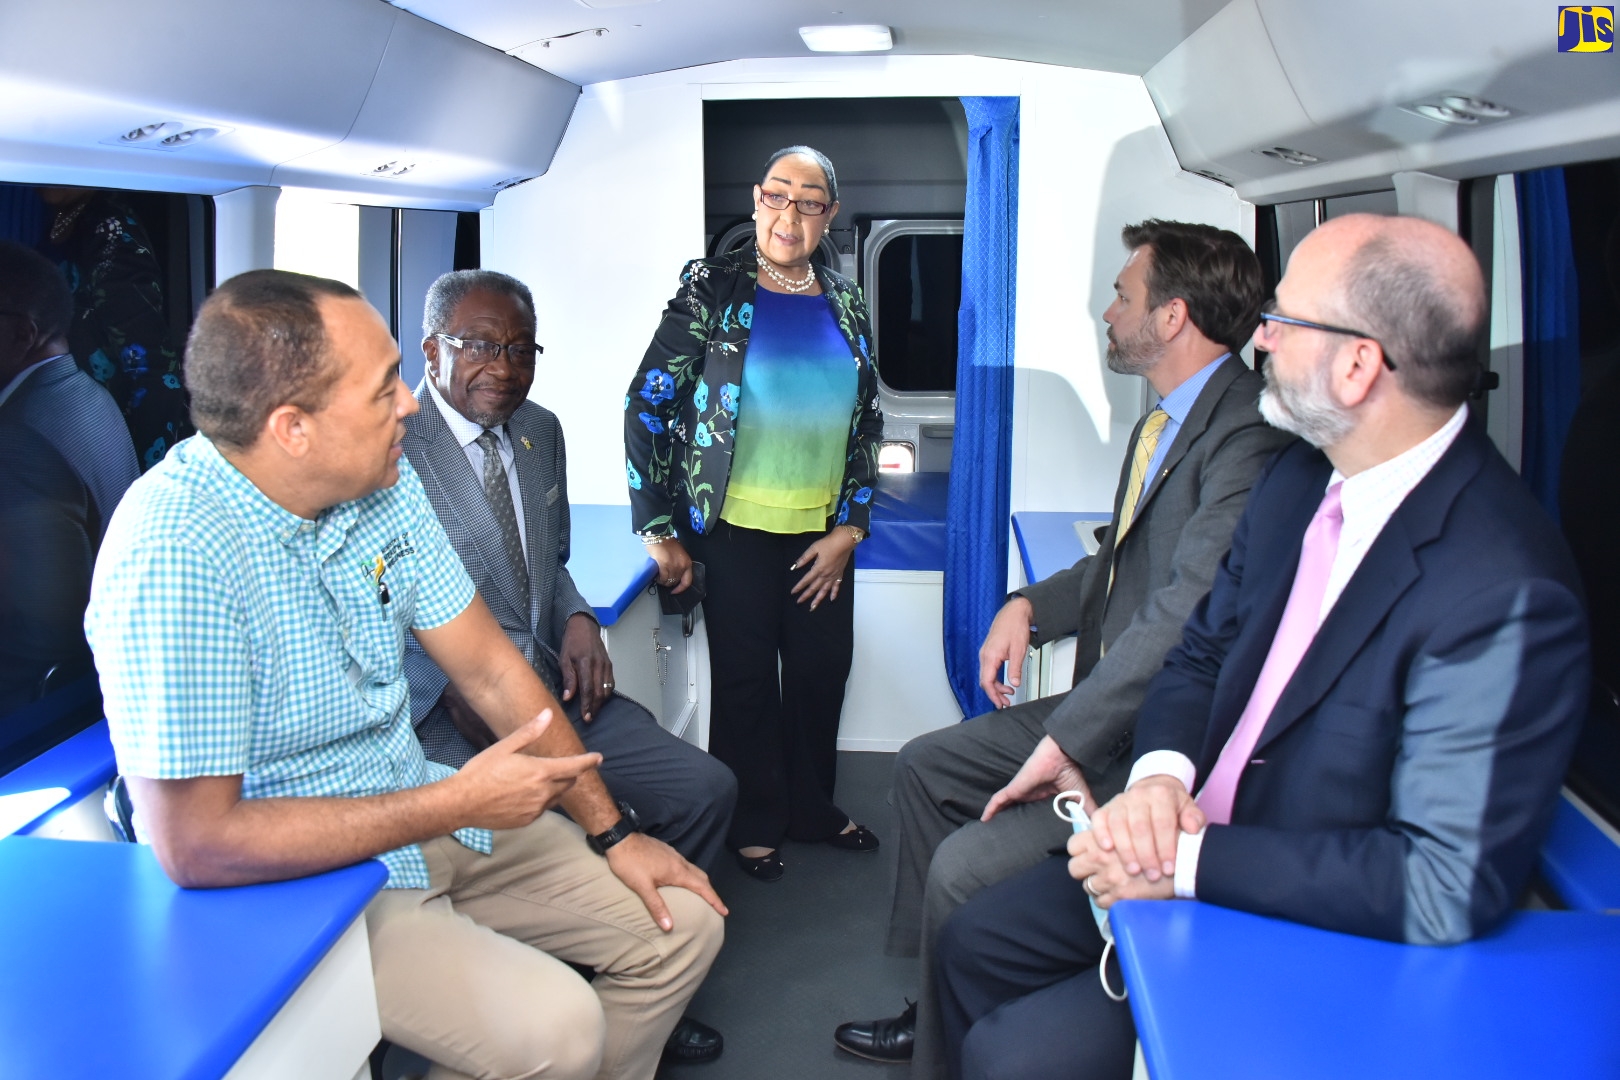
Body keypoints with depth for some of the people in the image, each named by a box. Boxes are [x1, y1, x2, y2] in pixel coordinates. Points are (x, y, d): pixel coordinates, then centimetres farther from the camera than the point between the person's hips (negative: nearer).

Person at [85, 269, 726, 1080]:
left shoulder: (384, 479, -3)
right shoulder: (175, 555, -28)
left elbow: (487, 668, 4)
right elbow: (196, 845, -27)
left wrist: (612, 832, 1)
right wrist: (457, 804, -23)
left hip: (421, 813, 8)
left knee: (682, 923, 3)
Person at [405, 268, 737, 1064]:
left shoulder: (541, 431, 13)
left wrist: (578, 621, 2)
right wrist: (459, 694, -23)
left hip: (551, 689, 7)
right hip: (449, 715, -7)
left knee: (706, 790, -4)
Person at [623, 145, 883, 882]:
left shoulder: (844, 303, 6)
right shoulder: (712, 291, -6)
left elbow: (868, 421, 12)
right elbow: (647, 407, -7)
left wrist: (849, 526, 4)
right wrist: (660, 531, -8)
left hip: (824, 536, 4)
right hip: (736, 529, -4)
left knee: (823, 671, 12)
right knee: (746, 679, 6)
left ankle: (811, 809, 32)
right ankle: (755, 825, 23)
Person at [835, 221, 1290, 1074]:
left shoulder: (1244, 437, -24)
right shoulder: (1163, 422, 10)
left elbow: (1188, 613, -31)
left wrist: (1068, 740, -29)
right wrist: (1031, 605, 4)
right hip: (1109, 702, 11)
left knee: (966, 868, -19)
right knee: (925, 767, 15)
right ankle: (935, 1009, 25)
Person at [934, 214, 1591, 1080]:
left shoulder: (1505, 593, -28)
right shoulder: (1300, 478, 0)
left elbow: (1444, 887, -28)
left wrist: (1192, 862, -25)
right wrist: (1160, 773, -13)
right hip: (1187, 849, 8)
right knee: (974, 943, 8)